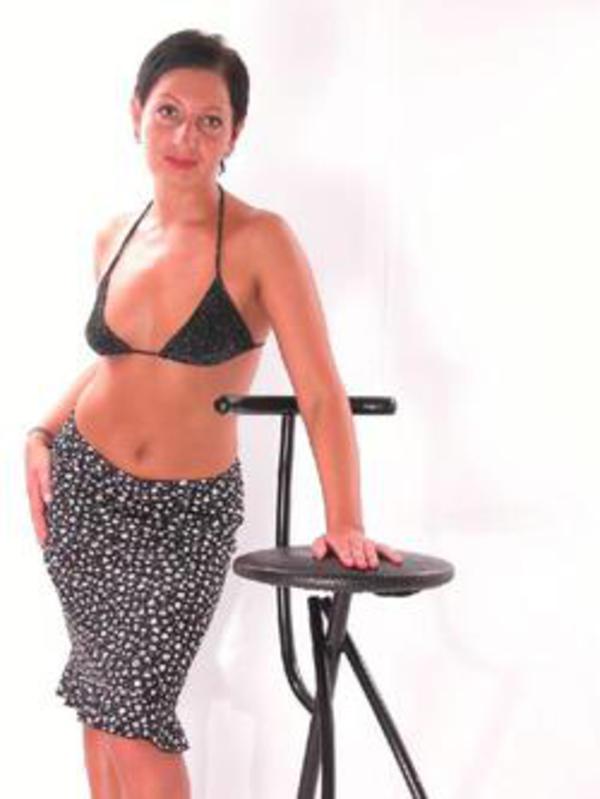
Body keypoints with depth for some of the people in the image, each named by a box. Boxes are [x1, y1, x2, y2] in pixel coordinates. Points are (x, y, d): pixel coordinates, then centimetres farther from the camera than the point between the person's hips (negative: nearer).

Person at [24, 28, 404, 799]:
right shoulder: (114, 237, 2)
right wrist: (42, 434, 3)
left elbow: (320, 394, -16)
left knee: (134, 712, -5)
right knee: (97, 696, 14)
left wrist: (343, 521, -21)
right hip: (83, 487, 5)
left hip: (188, 511, -5)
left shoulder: (259, 240, -14)